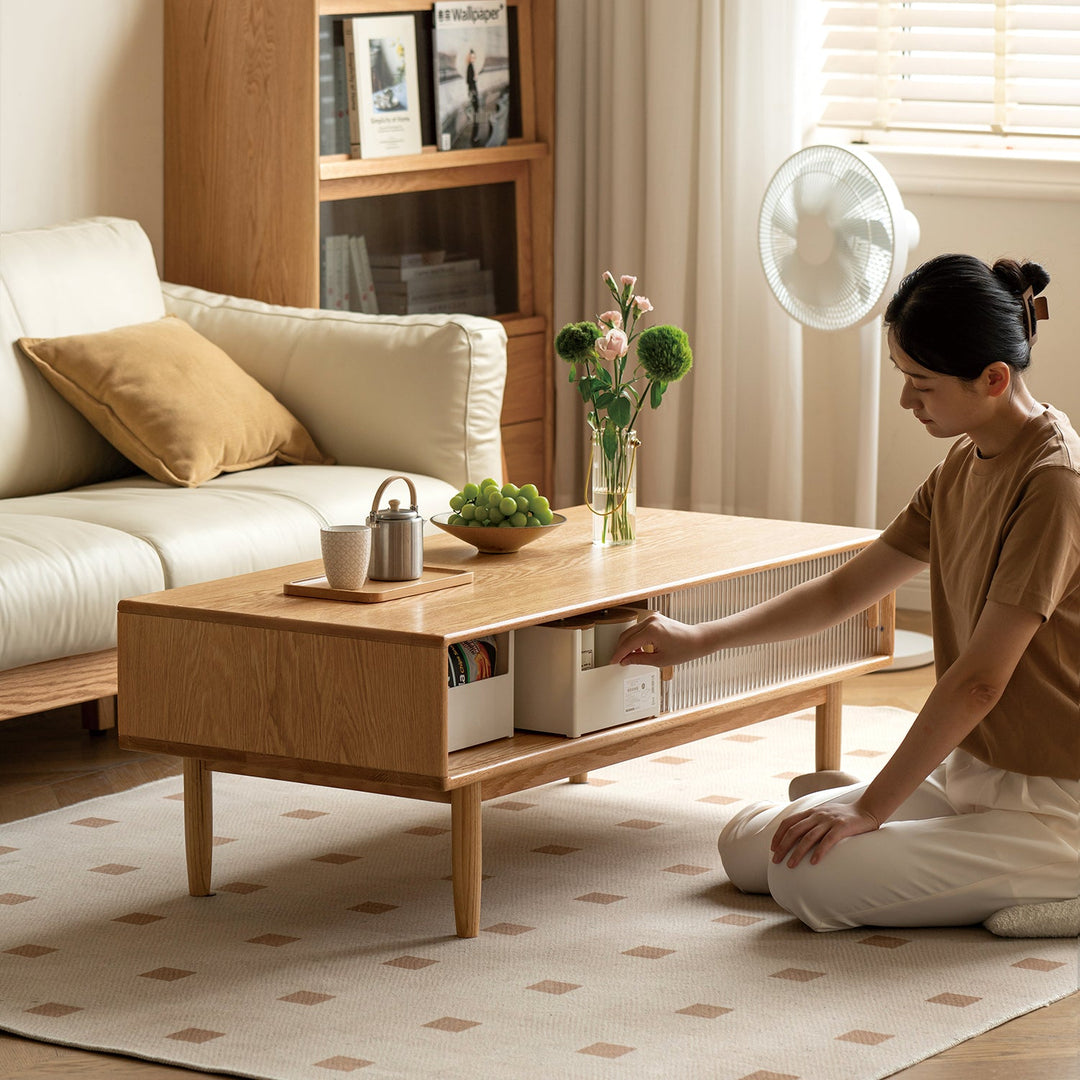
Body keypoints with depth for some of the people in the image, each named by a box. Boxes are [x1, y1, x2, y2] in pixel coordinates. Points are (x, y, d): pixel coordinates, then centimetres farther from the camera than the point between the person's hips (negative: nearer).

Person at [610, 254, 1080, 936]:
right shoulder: (965, 466, 7)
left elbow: (978, 680, -23)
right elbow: (843, 592, 16)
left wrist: (869, 807, -18)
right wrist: (697, 640, 11)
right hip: (969, 773, 9)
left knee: (808, 877, -21)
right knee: (747, 845, 5)